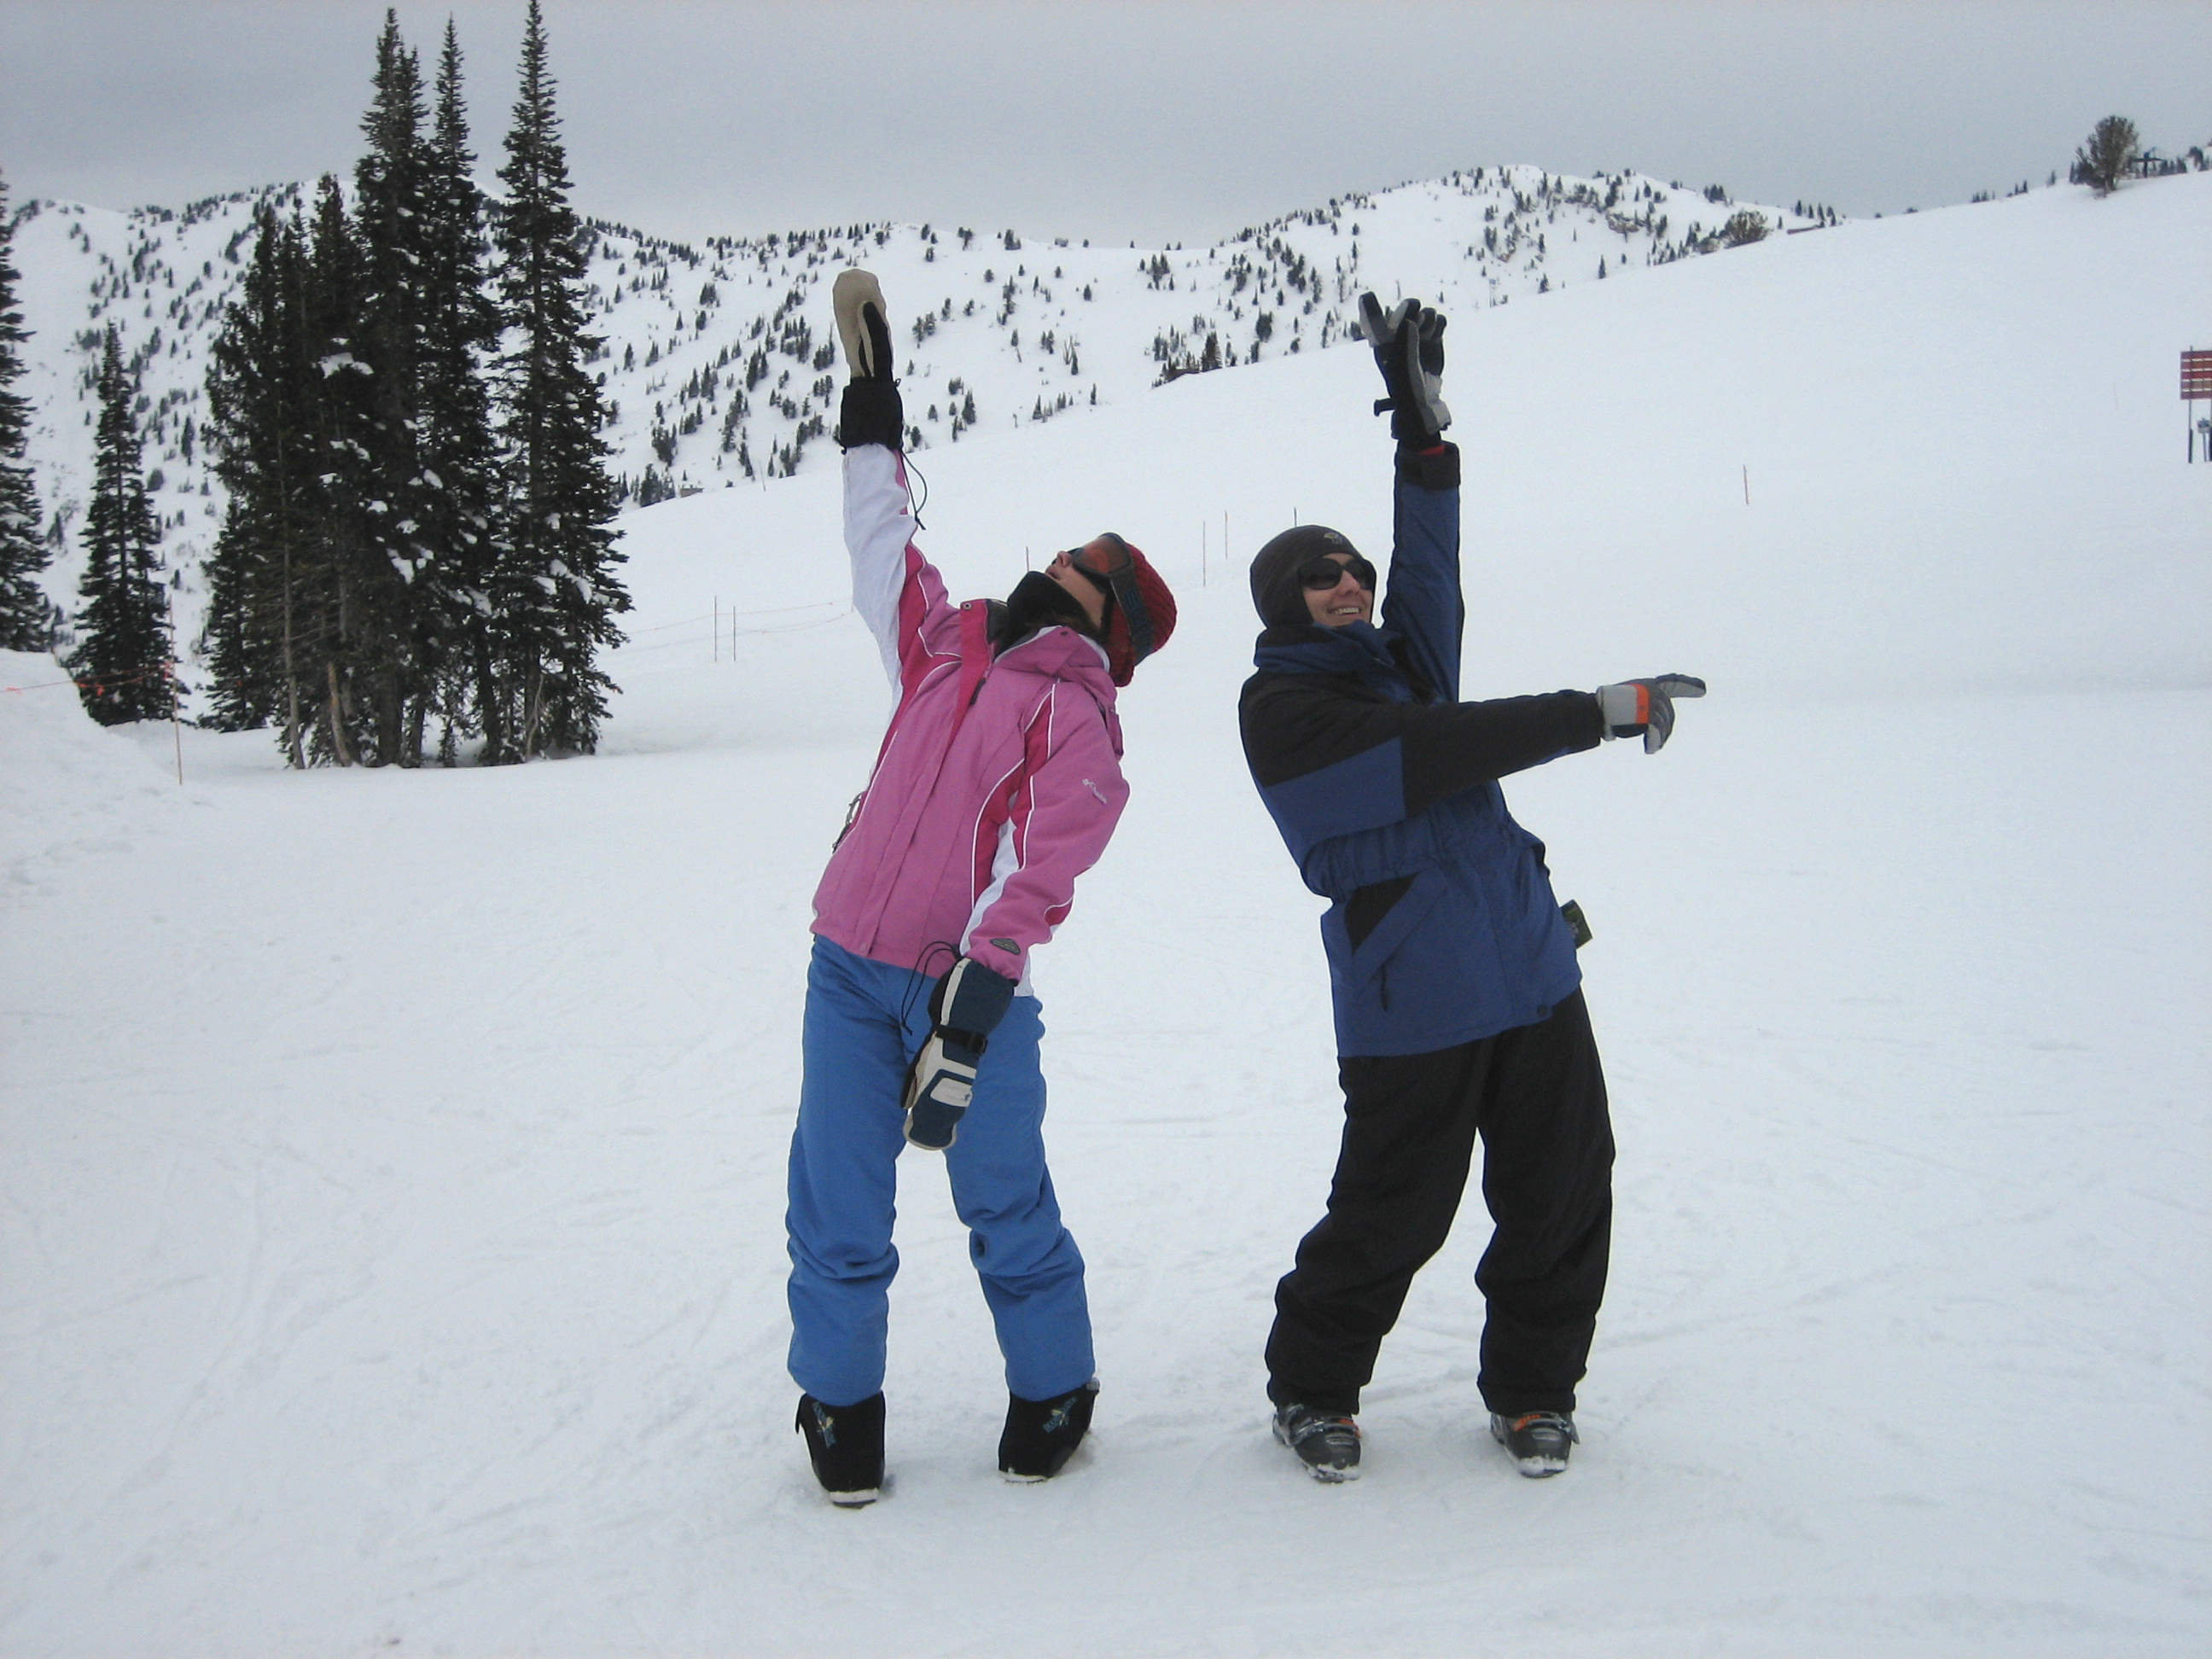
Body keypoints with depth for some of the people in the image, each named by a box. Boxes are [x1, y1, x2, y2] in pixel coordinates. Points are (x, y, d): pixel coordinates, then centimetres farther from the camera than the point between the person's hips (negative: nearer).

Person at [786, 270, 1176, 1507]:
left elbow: (1034, 880, -12)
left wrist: (964, 1028, -20)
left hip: (970, 984, -5)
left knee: (1006, 1204, -1)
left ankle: (1052, 1394, 20)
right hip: (850, 969, 5)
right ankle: (841, 1403, 19)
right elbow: (884, 550, 30)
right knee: (838, 1208, 3)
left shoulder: (1078, 717, -4)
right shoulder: (944, 648, 14)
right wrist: (873, 412, 33)